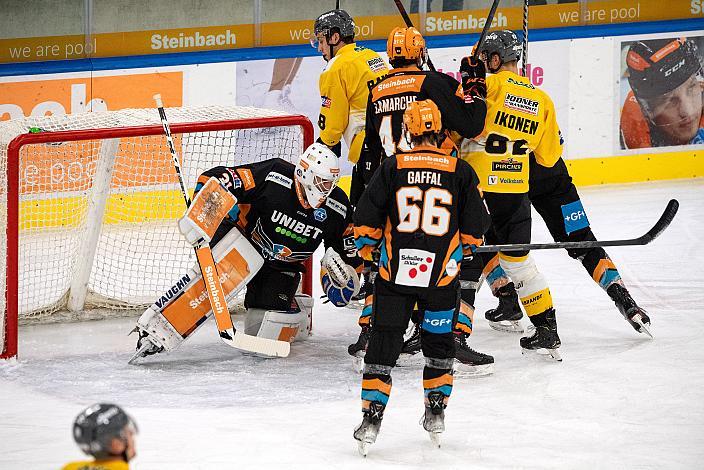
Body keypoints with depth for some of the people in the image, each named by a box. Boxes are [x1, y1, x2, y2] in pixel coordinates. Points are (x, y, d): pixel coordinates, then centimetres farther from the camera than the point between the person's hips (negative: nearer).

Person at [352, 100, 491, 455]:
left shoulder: (392, 167, -4)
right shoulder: (460, 172, -3)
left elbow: (367, 219, -1)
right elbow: (474, 226, 3)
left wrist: (367, 249, 17)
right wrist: (463, 246, 24)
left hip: (395, 270, 0)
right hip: (441, 274, 1)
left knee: (383, 342, 7)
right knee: (439, 342, 18)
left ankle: (372, 417, 2)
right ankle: (436, 414, 23)